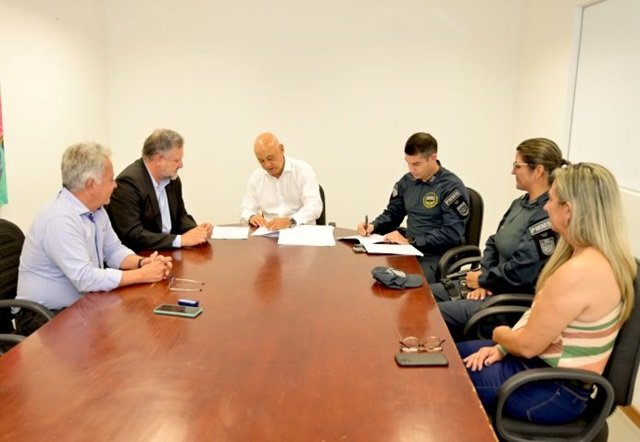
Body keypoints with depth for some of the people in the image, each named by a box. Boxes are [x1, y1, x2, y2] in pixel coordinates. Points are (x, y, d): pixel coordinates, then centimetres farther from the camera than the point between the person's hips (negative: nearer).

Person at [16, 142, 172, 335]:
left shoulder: (95, 209, 3)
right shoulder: (60, 219, -26)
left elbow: (114, 251, 12)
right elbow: (85, 279, -29)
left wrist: (142, 262, -8)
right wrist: (142, 274, -22)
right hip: (45, 316, -8)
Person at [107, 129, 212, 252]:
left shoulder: (172, 179, 3)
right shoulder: (128, 183, -17)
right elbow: (133, 235, -22)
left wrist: (196, 230, -5)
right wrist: (181, 240, -23)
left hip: (169, 252, 7)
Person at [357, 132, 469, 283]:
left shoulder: (451, 186, -10)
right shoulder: (407, 181, 10)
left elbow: (452, 234, -17)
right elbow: (392, 214, 21)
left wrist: (410, 241, -22)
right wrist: (373, 226, -1)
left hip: (437, 256, -6)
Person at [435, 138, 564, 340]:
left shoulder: (548, 215, -22)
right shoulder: (520, 203, 9)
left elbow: (520, 272, -25)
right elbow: (493, 243, 13)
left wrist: (482, 279, -10)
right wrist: (483, 278, -3)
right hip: (494, 285, 10)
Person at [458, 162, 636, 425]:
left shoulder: (578, 272, -31)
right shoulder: (599, 257, 2)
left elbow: (528, 345, -23)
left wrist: (499, 335, -2)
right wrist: (503, 347, 1)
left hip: (556, 391, -9)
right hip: (549, 367, 9)